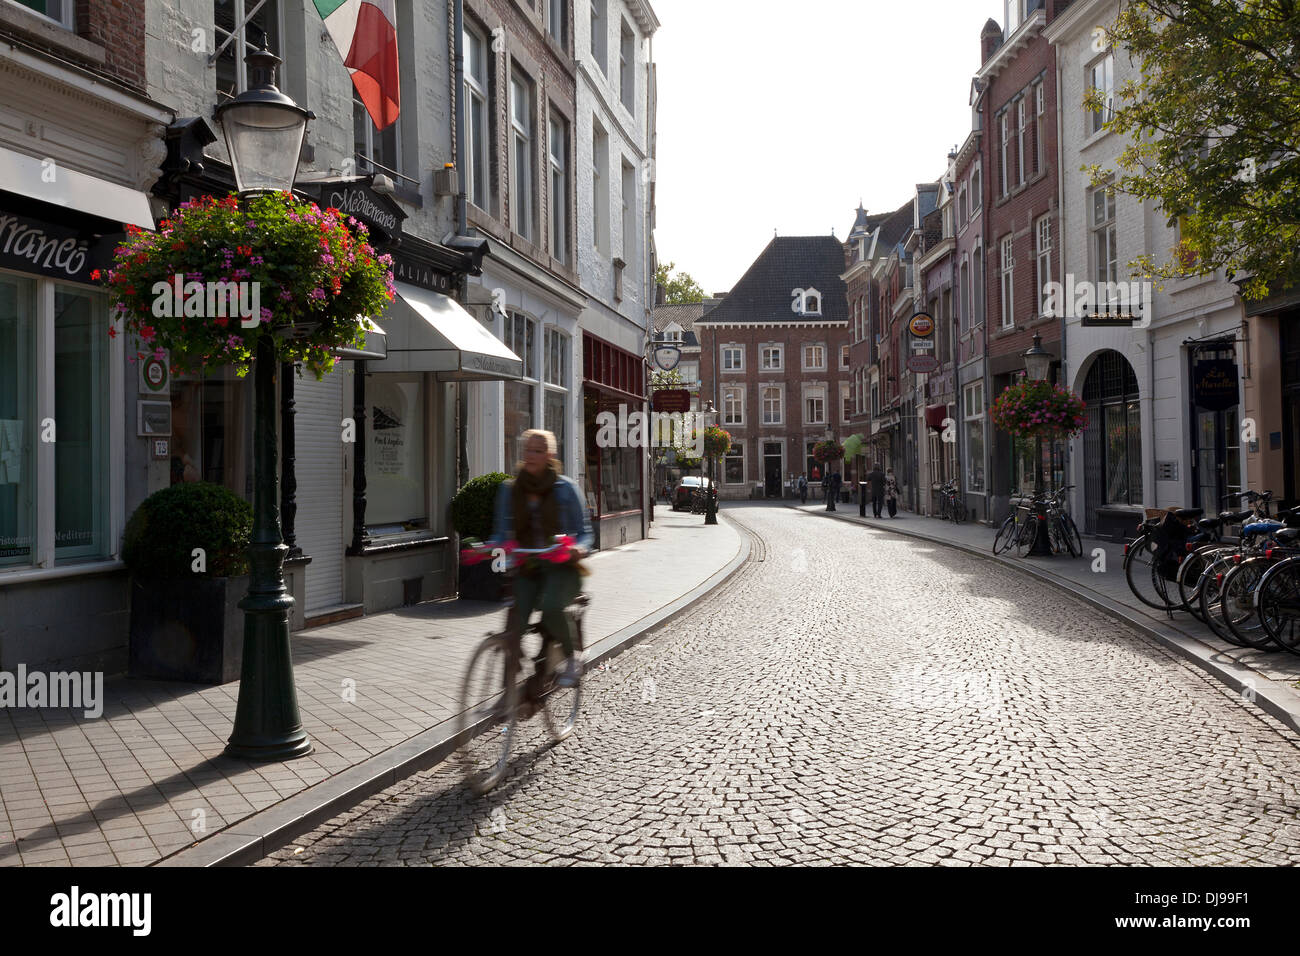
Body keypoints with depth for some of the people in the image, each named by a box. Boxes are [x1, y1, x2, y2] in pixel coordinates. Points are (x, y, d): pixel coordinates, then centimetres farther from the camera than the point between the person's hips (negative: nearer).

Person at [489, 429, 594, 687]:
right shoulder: (509, 490, 9)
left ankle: (572, 659, -3)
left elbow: (584, 530, 2)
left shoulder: (565, 487, 2)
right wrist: (491, 548, -11)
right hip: (526, 569, 3)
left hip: (561, 567, -3)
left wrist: (580, 548, -20)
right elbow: (502, 532, 11)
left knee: (550, 607, -32)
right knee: (514, 619, -21)